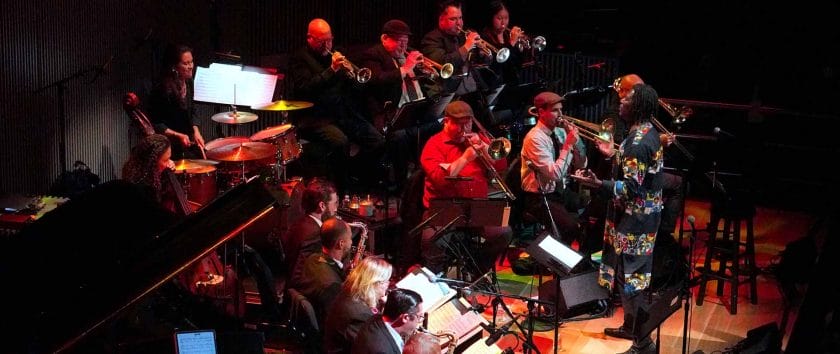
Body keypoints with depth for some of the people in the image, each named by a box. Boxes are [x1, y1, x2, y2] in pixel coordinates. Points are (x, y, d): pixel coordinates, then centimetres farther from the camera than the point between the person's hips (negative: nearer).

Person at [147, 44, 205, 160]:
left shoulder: (188, 82, 2)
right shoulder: (162, 89, -21)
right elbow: (155, 124, -16)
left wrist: (196, 131, 0)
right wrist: (178, 135, -23)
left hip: (188, 142, 7)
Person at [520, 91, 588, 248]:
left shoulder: (560, 132, 4)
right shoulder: (535, 138, -18)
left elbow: (581, 165, 8)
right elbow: (555, 174, -26)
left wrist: (575, 139, -7)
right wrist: (568, 144, -22)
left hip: (562, 191, 8)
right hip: (541, 198, -8)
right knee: (572, 226, -27)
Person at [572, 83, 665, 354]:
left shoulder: (638, 142, -24)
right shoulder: (649, 132, 7)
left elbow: (631, 189, -27)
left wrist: (598, 184, -31)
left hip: (634, 219, -10)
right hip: (646, 214, 10)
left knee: (628, 277, -4)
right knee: (634, 274, 22)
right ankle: (631, 325, 37)